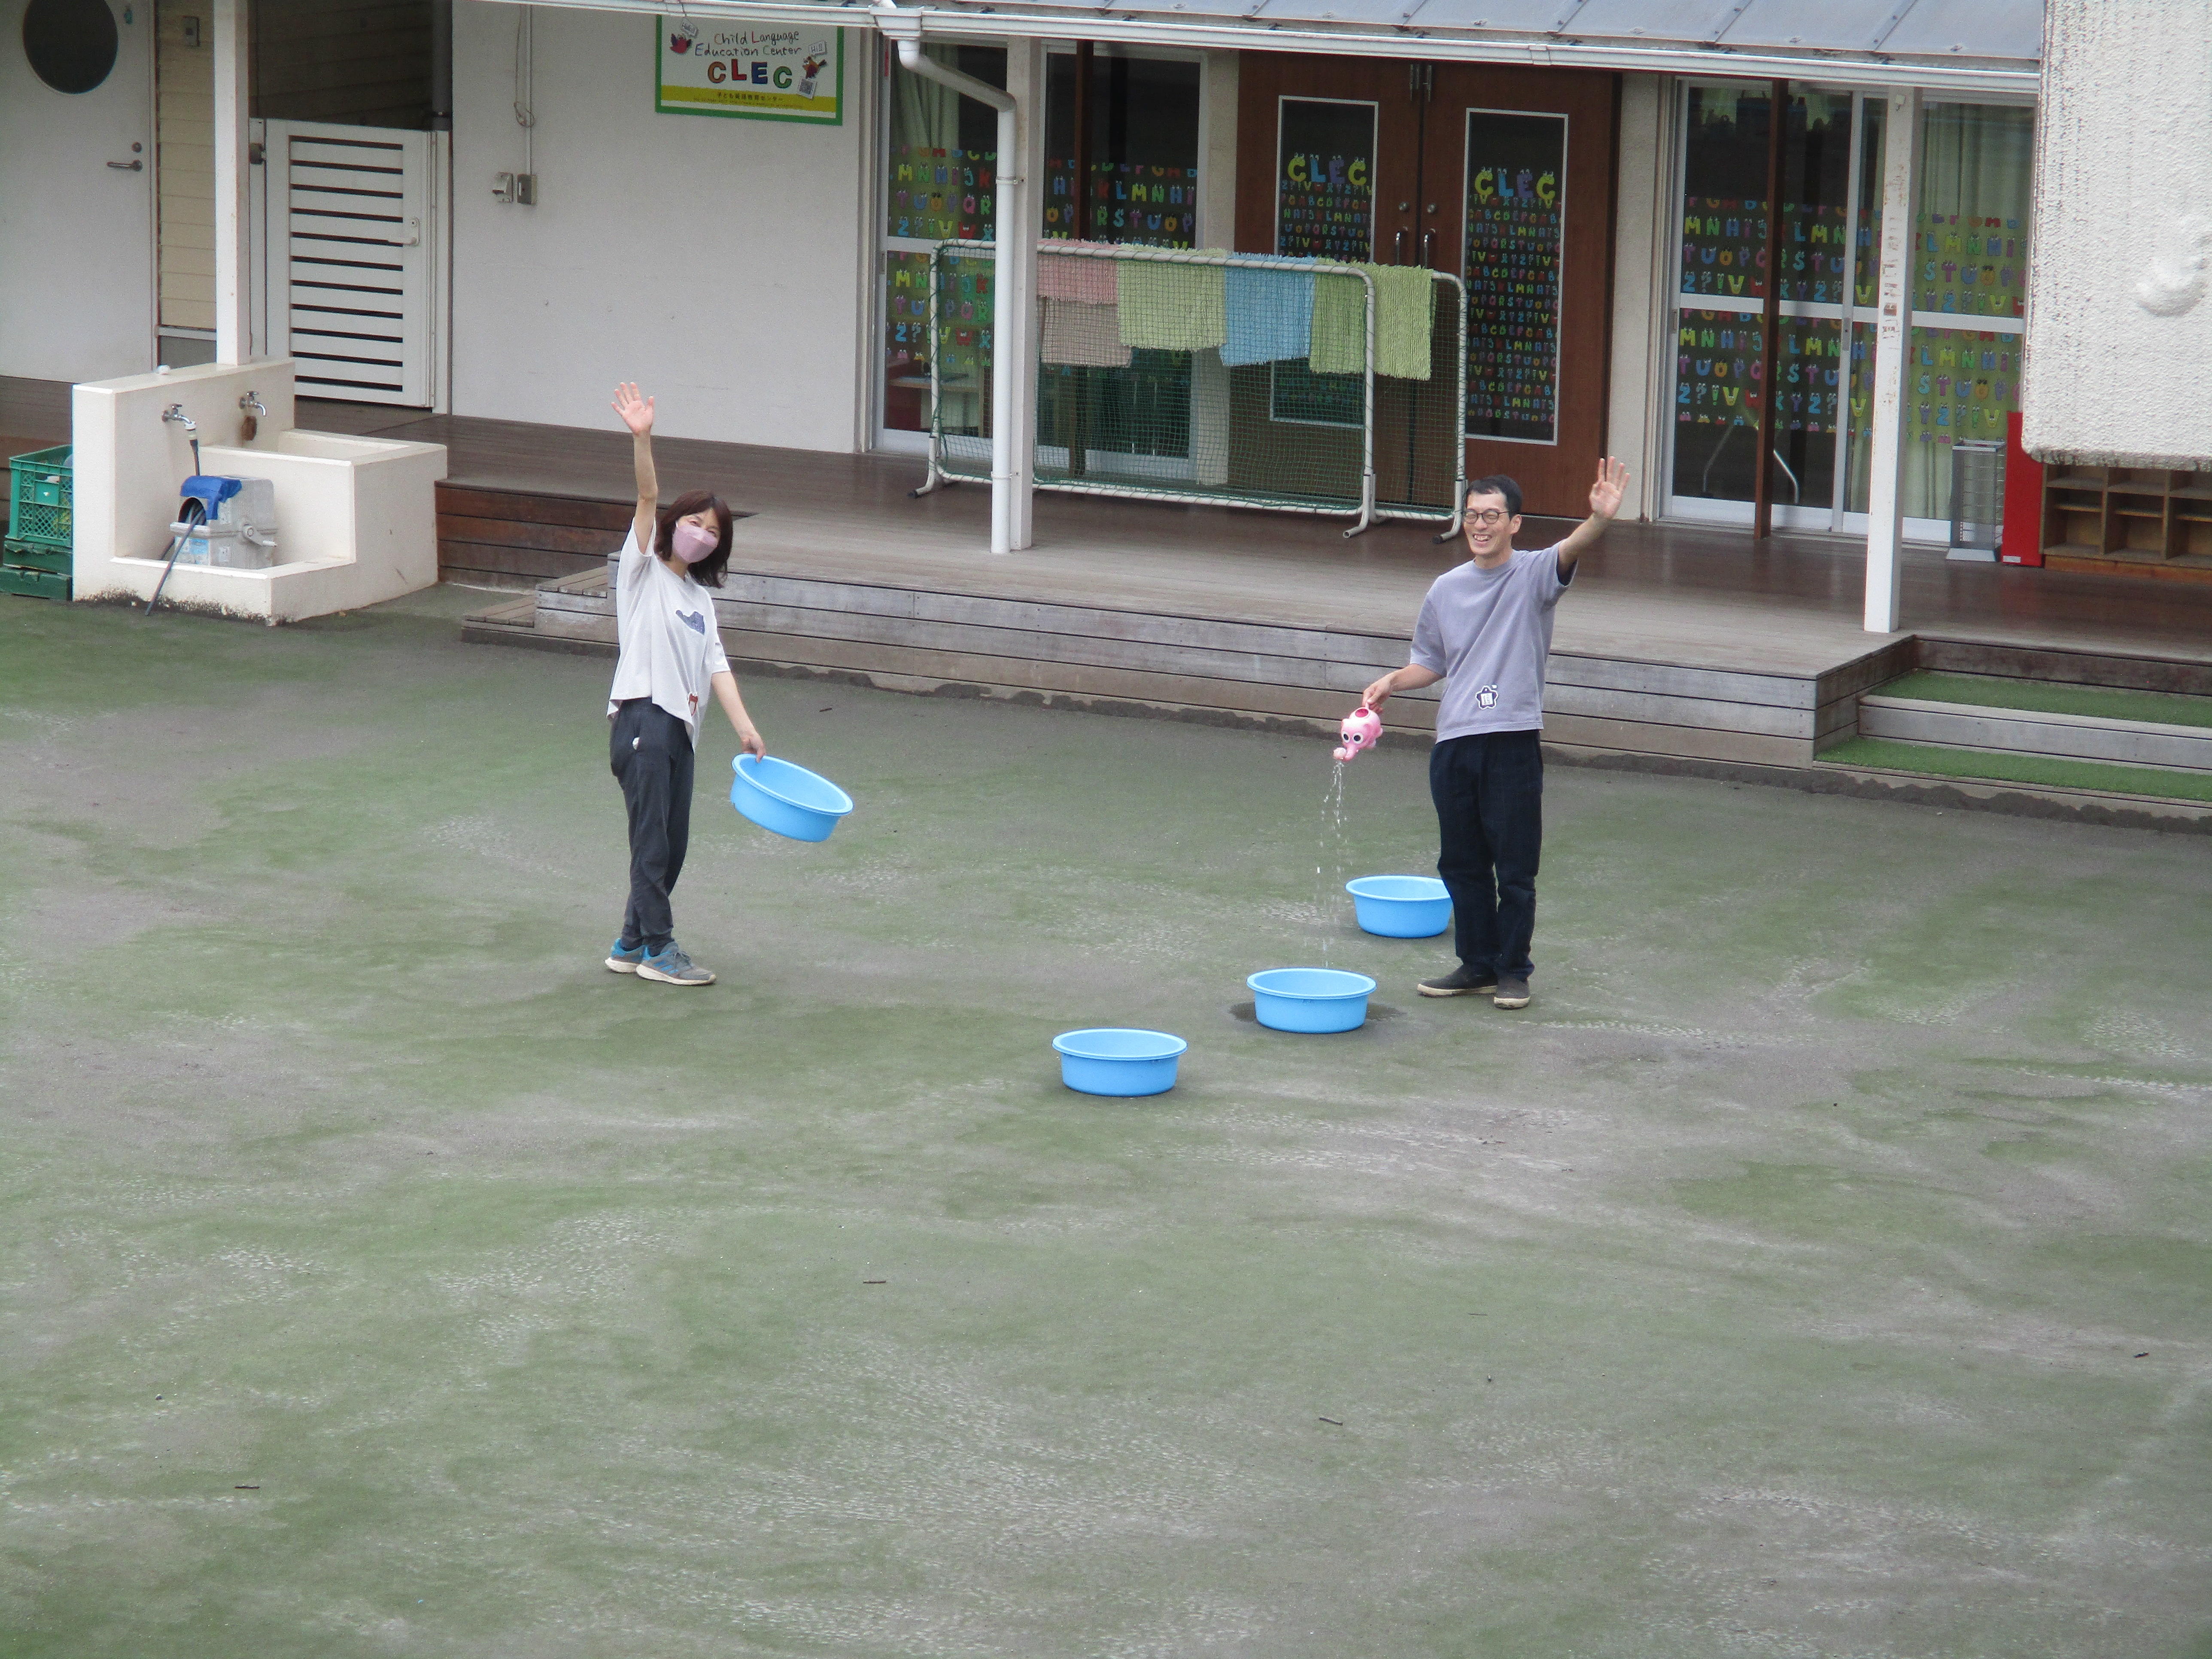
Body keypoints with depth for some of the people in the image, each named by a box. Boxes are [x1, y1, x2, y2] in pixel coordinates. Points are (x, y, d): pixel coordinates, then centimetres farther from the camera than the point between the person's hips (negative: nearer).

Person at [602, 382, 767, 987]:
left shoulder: (700, 597, 23)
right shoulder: (644, 569, 6)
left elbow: (716, 665, 13)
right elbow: (649, 501, -9)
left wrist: (745, 727, 0)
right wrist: (642, 440, -25)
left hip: (680, 726, 7)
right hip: (642, 716, -7)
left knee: (672, 845, 7)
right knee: (652, 840, -8)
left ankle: (632, 943, 18)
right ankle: (659, 949, -3)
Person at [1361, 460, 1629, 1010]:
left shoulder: (1533, 574, -2)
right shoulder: (1446, 590, 12)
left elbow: (1571, 551, -24)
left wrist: (1600, 519, -45)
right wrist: (1392, 682, 5)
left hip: (1513, 742, -5)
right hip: (1454, 743, 5)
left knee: (1515, 870, 0)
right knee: (1462, 864, 11)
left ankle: (1513, 970, 12)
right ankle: (1477, 965, 22)